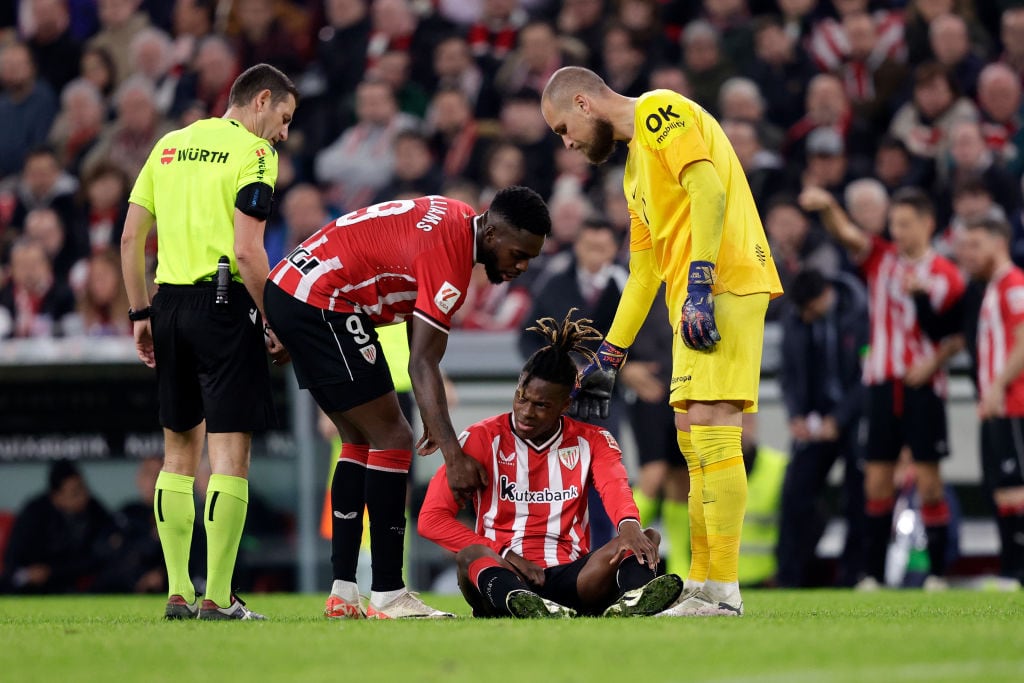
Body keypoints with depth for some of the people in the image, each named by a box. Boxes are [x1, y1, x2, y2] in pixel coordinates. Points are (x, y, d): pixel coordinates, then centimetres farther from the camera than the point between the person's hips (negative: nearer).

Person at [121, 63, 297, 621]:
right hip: (224, 303, -7)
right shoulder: (252, 152, -5)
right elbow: (246, 251, -15)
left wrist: (140, 314, 16)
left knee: (179, 450, 14)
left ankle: (178, 593, 14)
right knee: (230, 449, -5)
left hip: (169, 303, 7)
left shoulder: (170, 145, 15)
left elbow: (131, 236, 13)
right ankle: (217, 598, -9)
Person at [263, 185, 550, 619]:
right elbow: (422, 363, -20)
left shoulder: (453, 220, 10)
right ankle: (388, 596, -8)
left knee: (361, 442, 15)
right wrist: (454, 456, -21)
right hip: (321, 304, -11)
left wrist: (430, 415, 17)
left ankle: (343, 594, 13)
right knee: (391, 439, -7)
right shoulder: (449, 255, -19)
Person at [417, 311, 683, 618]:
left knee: (646, 538, -24)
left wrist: (629, 524, -37)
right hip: (503, 575, -2)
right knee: (470, 555, -36)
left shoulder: (591, 442, 11)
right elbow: (431, 518, -2)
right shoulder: (483, 439, 5)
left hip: (568, 579, 2)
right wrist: (503, 553, -14)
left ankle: (630, 601, -61)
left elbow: (615, 489, -11)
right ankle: (518, 604, -72)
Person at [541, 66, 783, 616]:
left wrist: (698, 285, -23)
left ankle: (723, 591, -18)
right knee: (692, 437, 10)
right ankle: (700, 588, 13)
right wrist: (606, 361, 30)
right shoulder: (636, 161, 28)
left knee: (710, 427, -14)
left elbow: (708, 189, -16)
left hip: (722, 286, -10)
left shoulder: (660, 111, -2)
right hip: (694, 301, 10)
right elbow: (643, 272, 31)